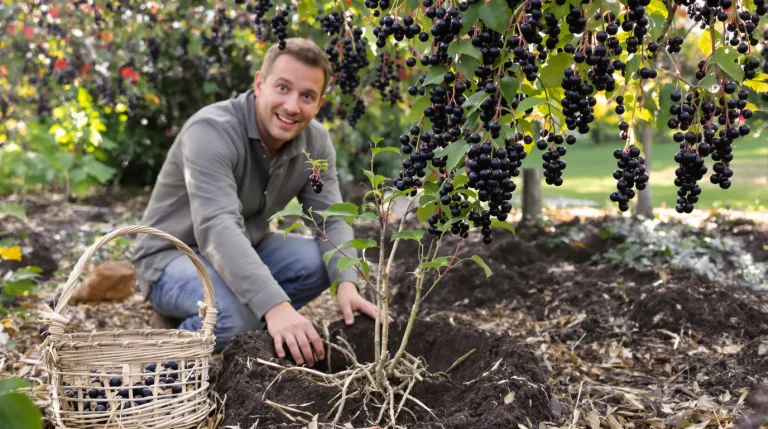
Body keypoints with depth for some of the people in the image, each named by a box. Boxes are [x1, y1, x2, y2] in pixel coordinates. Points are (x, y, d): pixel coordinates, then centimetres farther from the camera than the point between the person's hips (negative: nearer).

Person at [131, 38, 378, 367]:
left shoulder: (316, 142, -7)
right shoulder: (211, 131, -28)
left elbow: (331, 220, -11)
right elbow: (216, 229, -40)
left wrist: (346, 284, -32)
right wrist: (276, 307, -52)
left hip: (245, 252, 7)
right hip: (173, 257, -6)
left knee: (319, 260, -18)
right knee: (237, 312, -35)